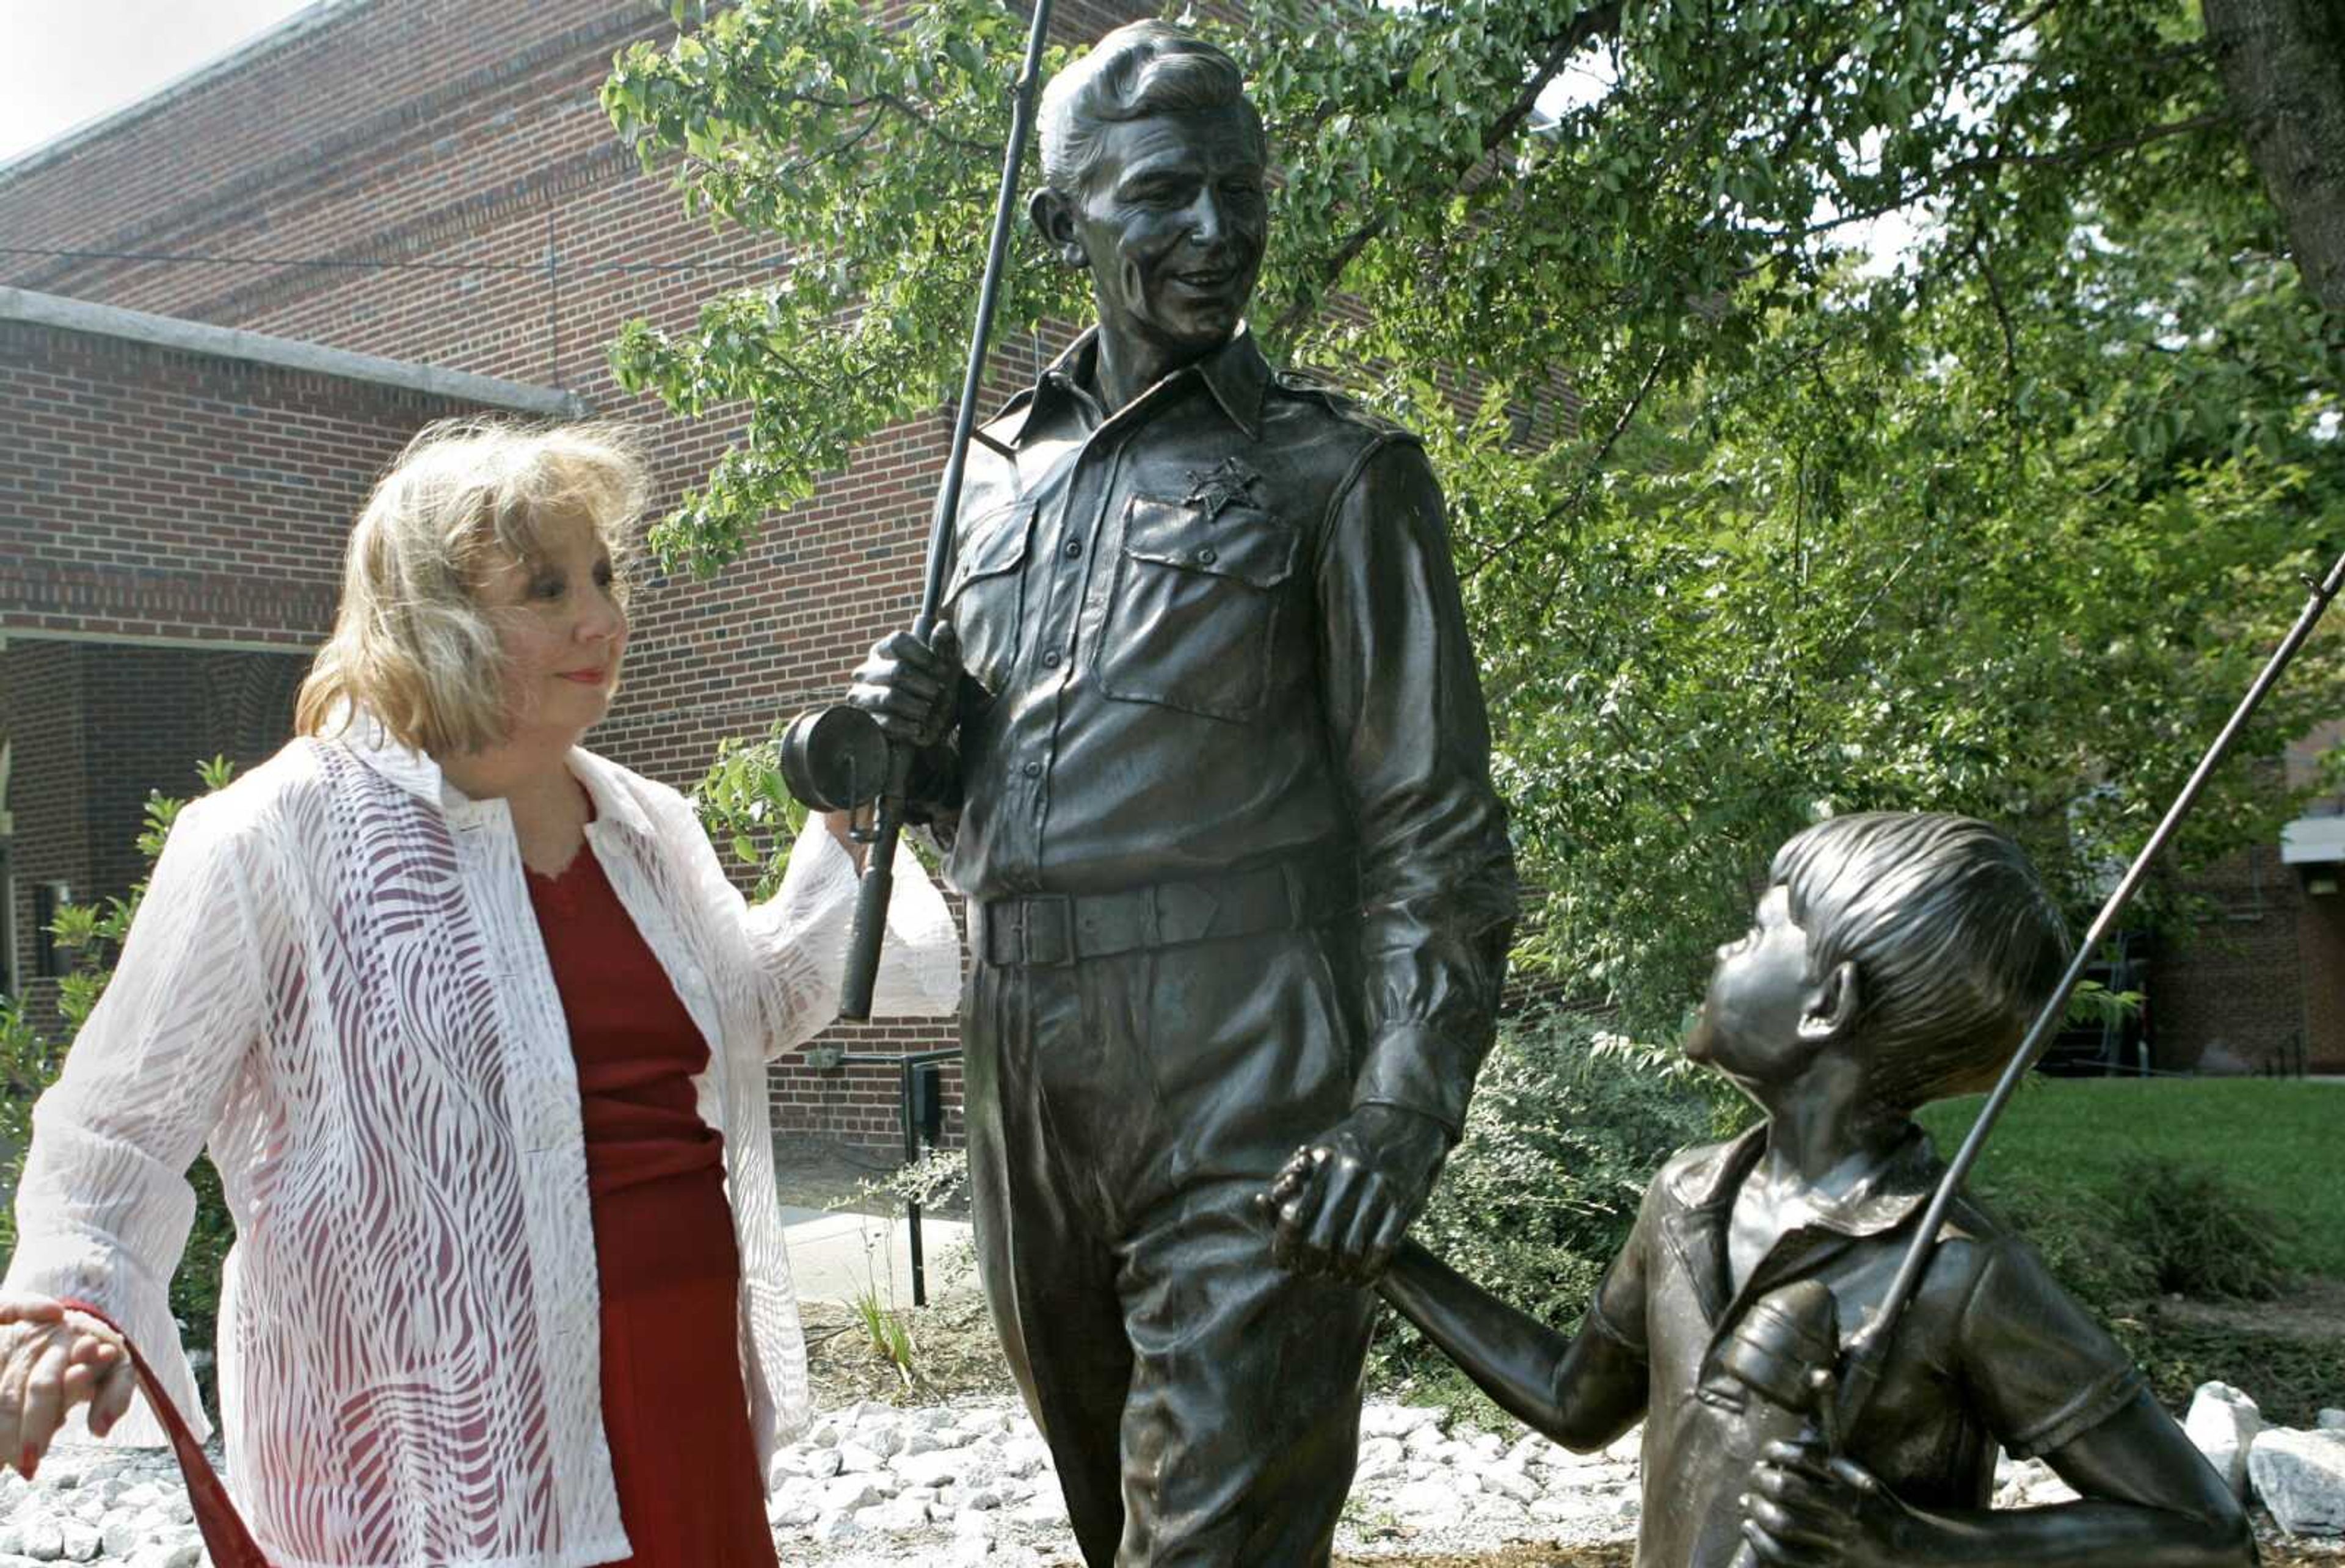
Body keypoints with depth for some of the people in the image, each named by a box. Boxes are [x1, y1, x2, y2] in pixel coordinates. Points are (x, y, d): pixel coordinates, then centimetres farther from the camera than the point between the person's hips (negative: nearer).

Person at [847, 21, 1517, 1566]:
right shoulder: (1002, 470, 14)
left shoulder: (1335, 470, 0)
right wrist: (911, 731, 1)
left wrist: (1402, 1106, -15)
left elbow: (1433, 832, -5)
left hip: (1241, 1088, -5)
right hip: (1027, 1076, 6)